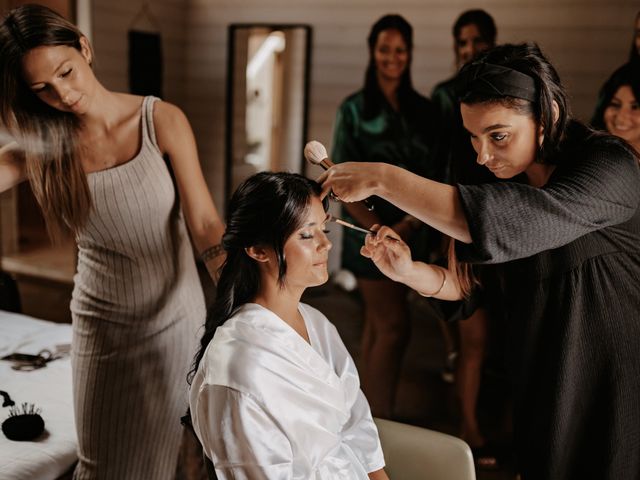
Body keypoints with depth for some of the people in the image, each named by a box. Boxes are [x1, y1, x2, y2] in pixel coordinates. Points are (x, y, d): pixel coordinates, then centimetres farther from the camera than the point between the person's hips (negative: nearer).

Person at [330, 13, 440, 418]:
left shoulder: (422, 109, 9)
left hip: (410, 233, 4)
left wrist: (412, 221, -10)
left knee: (378, 326, 12)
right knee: (394, 328, -5)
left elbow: (432, 176, 7)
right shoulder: (355, 109, -2)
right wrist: (378, 230, -15)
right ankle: (381, 420, 7)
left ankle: (371, 417, 22)